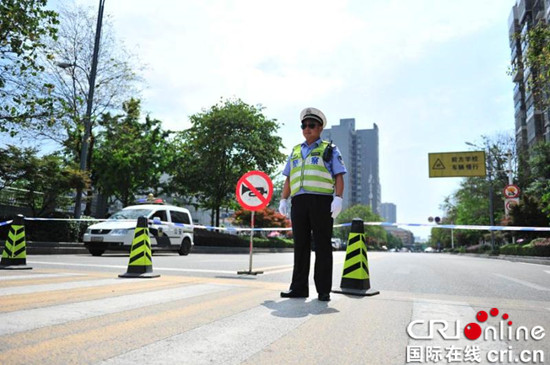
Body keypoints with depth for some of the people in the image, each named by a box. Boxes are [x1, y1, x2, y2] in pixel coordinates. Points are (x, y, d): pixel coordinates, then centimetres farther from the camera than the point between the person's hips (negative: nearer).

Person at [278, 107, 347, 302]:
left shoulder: (330, 150, 11)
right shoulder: (295, 151, 24)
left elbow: (339, 176, 2)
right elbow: (288, 179, 22)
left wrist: (338, 198, -12)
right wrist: (283, 200, 11)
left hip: (321, 200, -4)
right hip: (299, 201, 4)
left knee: (322, 245, -2)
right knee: (300, 245, 4)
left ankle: (324, 290, 4)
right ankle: (299, 288, 9)